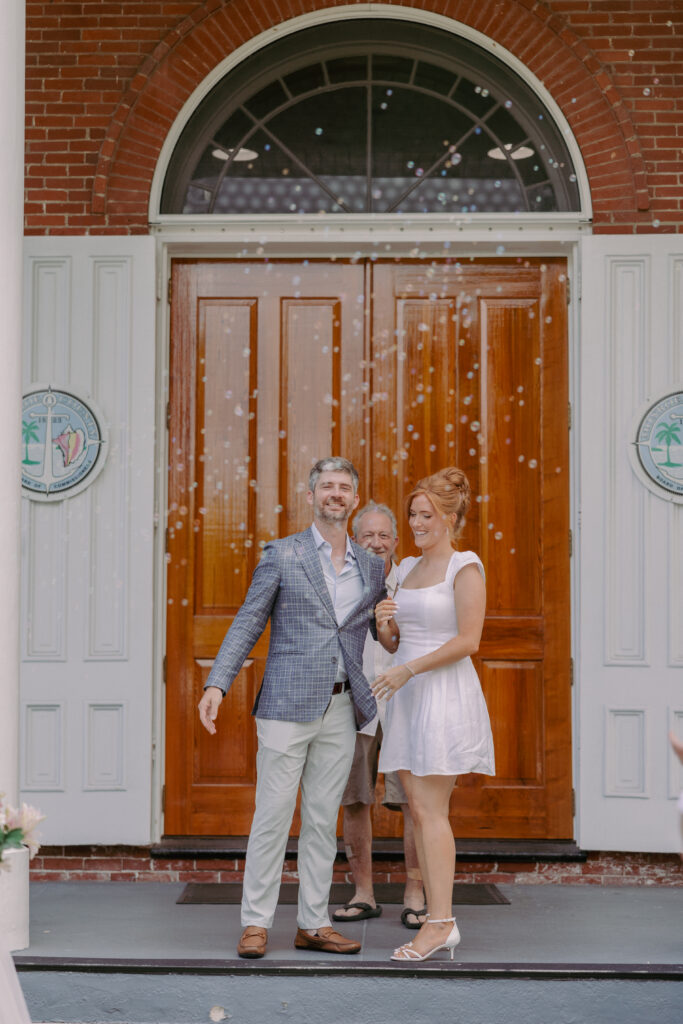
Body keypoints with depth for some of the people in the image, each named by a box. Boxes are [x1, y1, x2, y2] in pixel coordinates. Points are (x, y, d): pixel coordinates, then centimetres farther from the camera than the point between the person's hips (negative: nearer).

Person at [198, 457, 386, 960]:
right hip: (287, 706, -4)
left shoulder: (373, 566, 12)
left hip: (342, 711, 4)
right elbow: (247, 624, -1)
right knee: (272, 816, -1)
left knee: (323, 820, 10)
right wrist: (217, 683, -9)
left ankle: (314, 924, 18)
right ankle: (256, 923, 10)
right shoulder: (282, 554, 0)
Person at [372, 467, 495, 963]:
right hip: (408, 698, 7)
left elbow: (468, 641, -13)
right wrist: (385, 625, -2)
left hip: (445, 694, -7)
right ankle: (439, 920, 10)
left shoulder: (465, 567, -6)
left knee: (430, 811, -8)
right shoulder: (407, 568, 17)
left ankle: (441, 922, -2)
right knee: (420, 811, 5)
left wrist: (408, 670, -15)